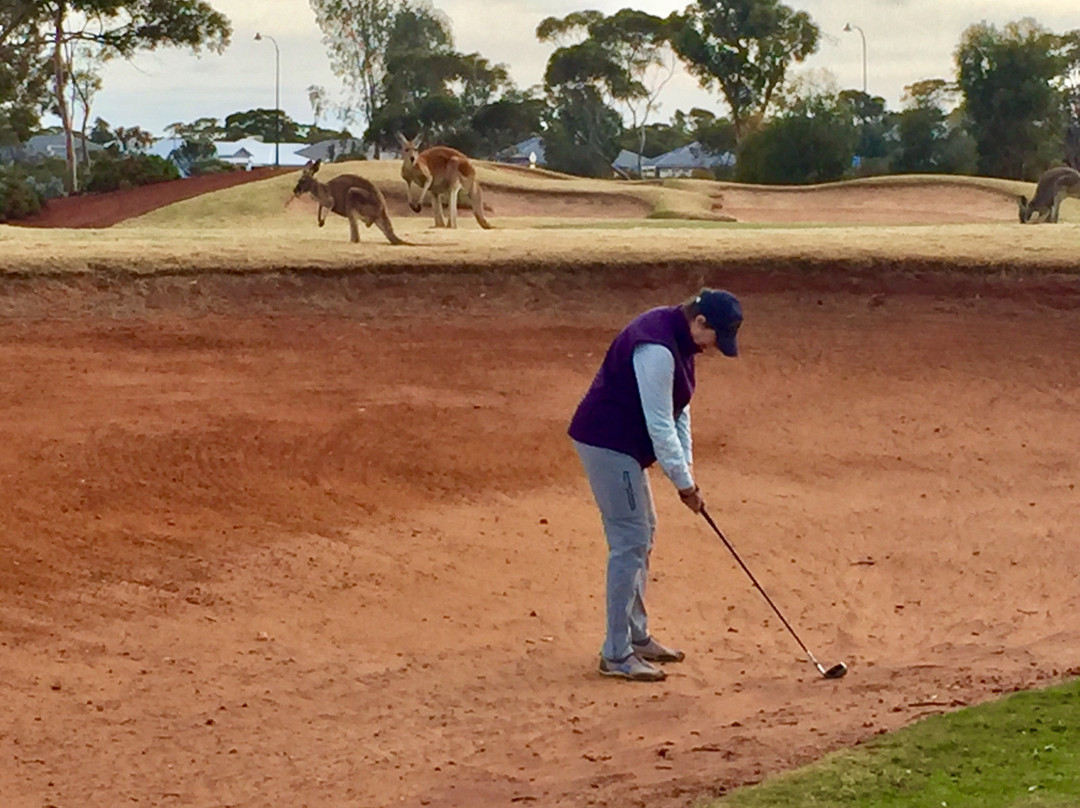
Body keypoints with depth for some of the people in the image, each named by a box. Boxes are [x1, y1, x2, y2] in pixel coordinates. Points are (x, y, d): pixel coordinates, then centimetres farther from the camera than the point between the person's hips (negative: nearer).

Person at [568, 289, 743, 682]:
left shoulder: (678, 338, 6)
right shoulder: (657, 348, -26)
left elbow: (677, 408, 13)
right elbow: (659, 425, -24)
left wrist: (686, 463, 6)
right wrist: (685, 483, -17)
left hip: (623, 443, 11)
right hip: (607, 443, -11)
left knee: (642, 532, 18)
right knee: (630, 542, -9)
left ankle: (636, 636, 28)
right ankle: (616, 655, -5)